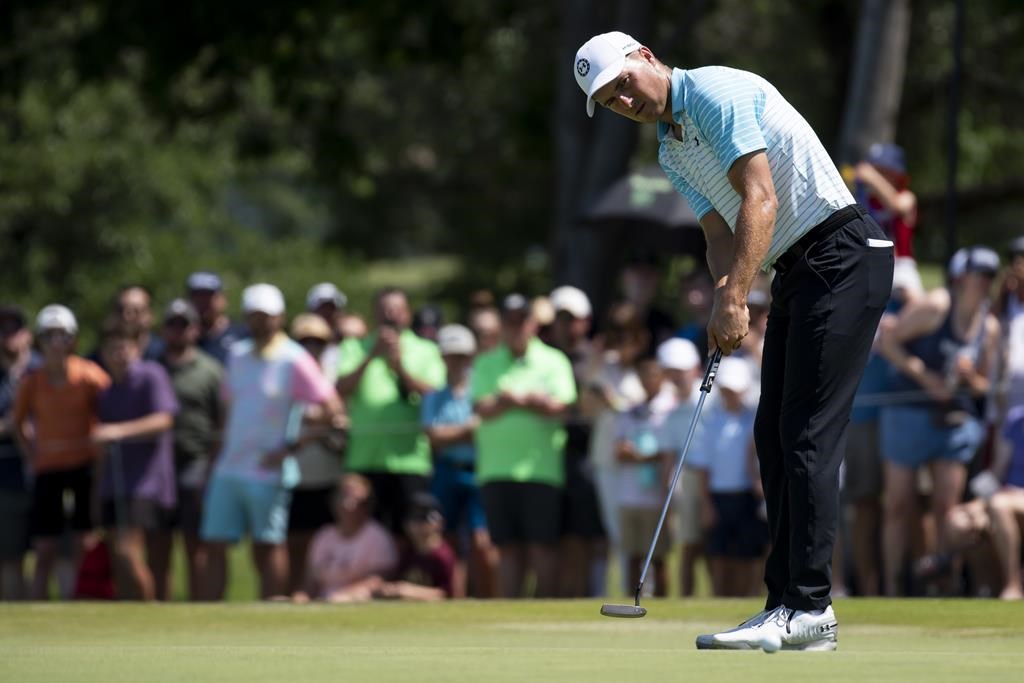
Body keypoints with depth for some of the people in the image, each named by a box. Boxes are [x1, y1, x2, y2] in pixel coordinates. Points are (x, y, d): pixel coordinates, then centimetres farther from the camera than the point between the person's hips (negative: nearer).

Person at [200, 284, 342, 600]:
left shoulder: (294, 361, -8)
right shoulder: (238, 355, 13)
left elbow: (331, 408, -12)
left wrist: (291, 448, -14)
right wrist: (220, 447, 15)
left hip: (268, 473, -6)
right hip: (227, 470, 6)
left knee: (267, 547, -2)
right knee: (214, 543, 2)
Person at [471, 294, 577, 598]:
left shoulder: (553, 361, 7)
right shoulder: (486, 364, 14)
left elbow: (560, 406, -5)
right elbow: (481, 408, -1)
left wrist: (519, 398, -11)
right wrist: (523, 401, -14)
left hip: (542, 468, -2)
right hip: (497, 468, 2)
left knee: (543, 545, -6)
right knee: (508, 547, 2)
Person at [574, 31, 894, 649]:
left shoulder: (715, 92, -11)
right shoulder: (671, 155, 18)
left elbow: (760, 199, -20)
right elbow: (720, 233, 10)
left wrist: (735, 297, -26)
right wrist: (724, 298, -11)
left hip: (843, 255, -10)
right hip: (796, 270, 10)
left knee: (808, 433, -13)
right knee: (776, 432, 7)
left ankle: (808, 609, -14)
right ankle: (789, 600, 9)